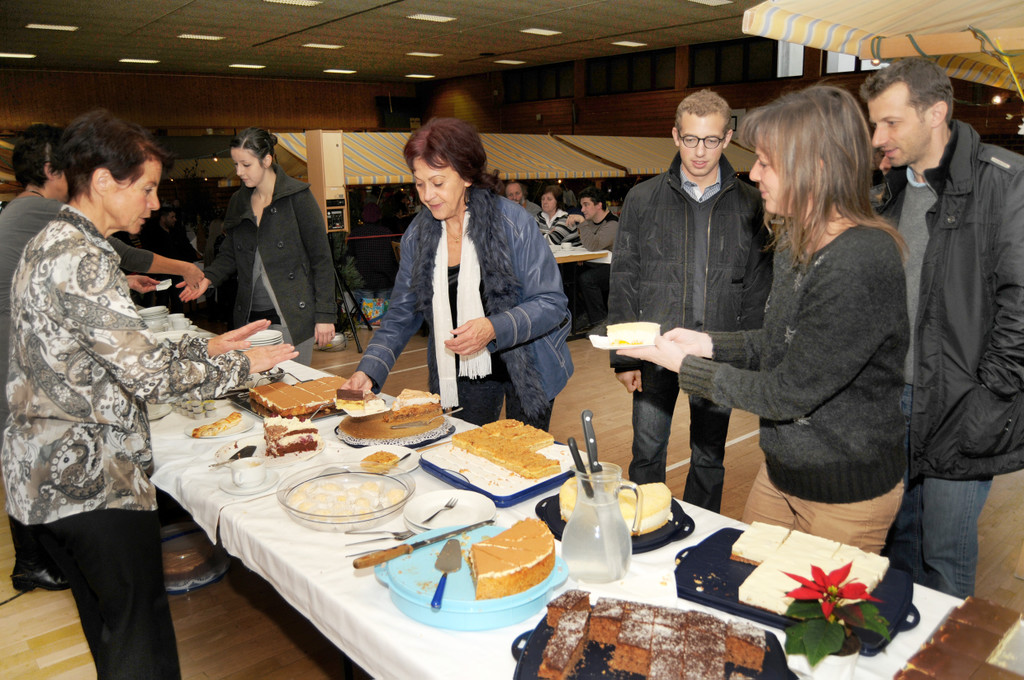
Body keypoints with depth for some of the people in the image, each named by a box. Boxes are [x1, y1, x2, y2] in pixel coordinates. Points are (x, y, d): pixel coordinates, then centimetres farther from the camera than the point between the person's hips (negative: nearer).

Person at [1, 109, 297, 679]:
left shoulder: (50, 247, 12)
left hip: (46, 477, 10)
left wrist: (205, 347, 11)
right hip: (94, 481, -10)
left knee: (107, 624, 23)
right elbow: (148, 374, -24)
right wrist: (238, 366, -10)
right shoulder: (81, 261, -21)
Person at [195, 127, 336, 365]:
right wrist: (207, 278, -3)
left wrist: (325, 314, -9)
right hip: (249, 317, 5)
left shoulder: (297, 196, -5)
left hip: (293, 316, -5)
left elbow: (321, 258, -6)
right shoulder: (238, 202, 12)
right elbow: (229, 254, 19)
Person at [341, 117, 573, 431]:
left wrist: (493, 329, -29)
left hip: (525, 369, -3)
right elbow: (402, 315, 5)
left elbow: (552, 303, -14)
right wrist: (369, 370, -8)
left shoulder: (512, 222, -15)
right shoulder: (417, 234, -1)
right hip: (459, 378, 3)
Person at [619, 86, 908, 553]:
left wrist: (685, 366, -16)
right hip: (781, 468, 8)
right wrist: (709, 345, -1)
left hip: (847, 494, -8)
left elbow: (788, 393, -24)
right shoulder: (797, 242, 2)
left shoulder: (863, 264, -28)